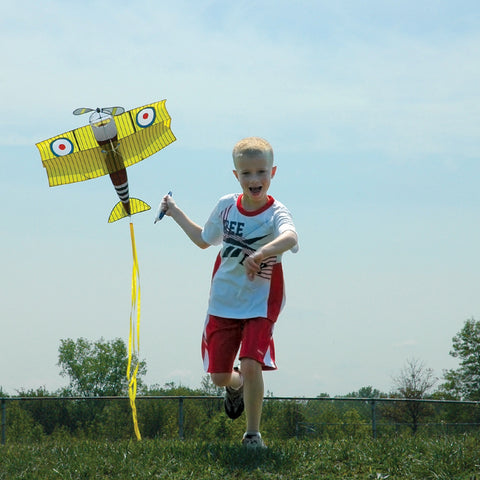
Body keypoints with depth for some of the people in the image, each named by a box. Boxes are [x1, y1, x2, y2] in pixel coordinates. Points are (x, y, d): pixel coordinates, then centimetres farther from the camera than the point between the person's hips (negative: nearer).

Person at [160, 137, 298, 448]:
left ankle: (253, 434, -2)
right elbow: (204, 239, 21)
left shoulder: (276, 214, -16)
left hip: (260, 305, -4)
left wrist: (260, 254, -59)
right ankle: (236, 387, 48)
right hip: (223, 303, 4)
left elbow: (290, 238, -42)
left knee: (250, 365, -21)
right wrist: (176, 213, 20)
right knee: (219, 376, 9)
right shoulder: (227, 206, 0)